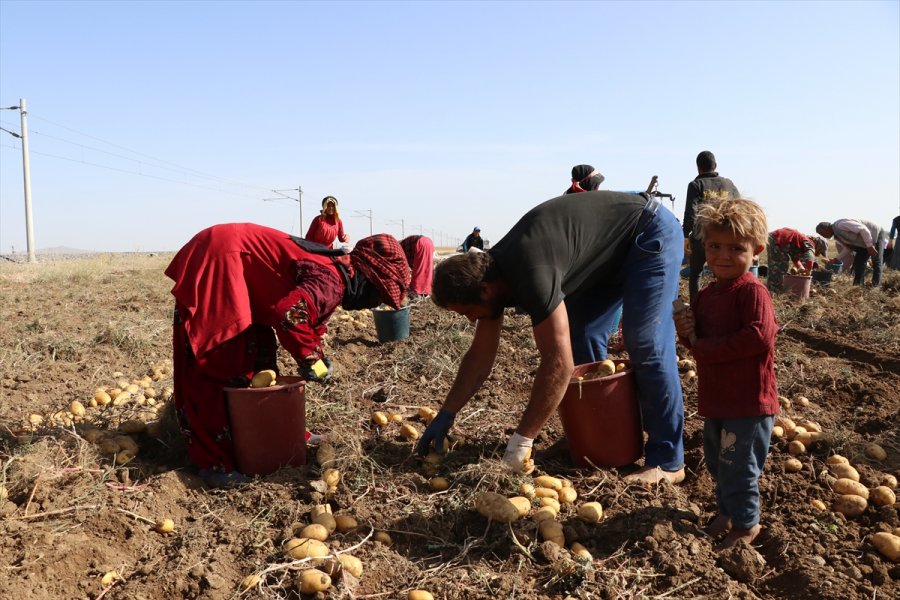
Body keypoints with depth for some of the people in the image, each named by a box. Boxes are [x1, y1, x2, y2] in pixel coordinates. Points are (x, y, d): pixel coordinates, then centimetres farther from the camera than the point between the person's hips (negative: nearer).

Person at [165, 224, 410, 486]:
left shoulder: (333, 268, 9)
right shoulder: (331, 282, -22)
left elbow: (312, 316, 22)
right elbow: (289, 314, -37)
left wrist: (316, 355, 11)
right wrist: (309, 358, -21)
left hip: (233, 259, 10)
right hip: (219, 261, -10)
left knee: (254, 355, 17)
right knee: (217, 365, -6)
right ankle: (214, 459, 3)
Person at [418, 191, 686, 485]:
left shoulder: (530, 274, -36)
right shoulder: (489, 272, -8)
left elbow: (559, 364, -37)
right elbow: (481, 354, 1)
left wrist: (520, 442, -30)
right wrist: (446, 415, 2)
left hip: (651, 233, -8)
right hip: (611, 252, 8)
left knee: (645, 345, -15)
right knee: (582, 337, 4)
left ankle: (667, 461, -5)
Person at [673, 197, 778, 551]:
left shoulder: (752, 291, -17)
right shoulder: (705, 296, 9)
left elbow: (760, 336, -30)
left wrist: (703, 346, -23)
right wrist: (687, 333, -9)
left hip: (749, 401, -8)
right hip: (716, 400, 8)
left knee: (737, 465, 4)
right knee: (716, 460, 21)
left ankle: (746, 524, 25)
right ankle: (727, 512, 42)